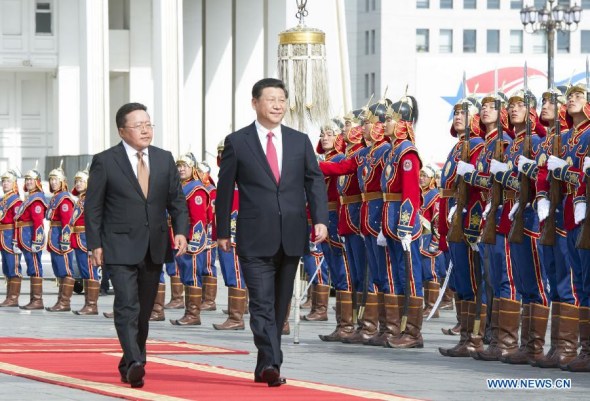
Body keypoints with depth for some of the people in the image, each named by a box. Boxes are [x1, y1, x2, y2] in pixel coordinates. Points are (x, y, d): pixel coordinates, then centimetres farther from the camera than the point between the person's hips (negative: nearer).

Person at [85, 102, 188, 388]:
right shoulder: (105, 161, -3)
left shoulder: (164, 159, 10)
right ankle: (135, 364, -26)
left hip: (154, 247, 5)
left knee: (144, 309, 10)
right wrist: (95, 244, -8)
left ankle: (129, 365, 21)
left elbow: (176, 201, 12)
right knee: (127, 306, -17)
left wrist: (180, 231, -4)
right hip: (120, 247, -5)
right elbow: (93, 207, -1)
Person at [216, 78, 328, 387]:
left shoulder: (300, 141, 11)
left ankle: (264, 368, 19)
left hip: (292, 238, 4)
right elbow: (225, 189, 5)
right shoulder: (237, 142, 2)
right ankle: (271, 364, -21)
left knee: (280, 305, 9)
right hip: (255, 239, -4)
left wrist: (320, 219, -6)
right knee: (262, 303, -14)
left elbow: (315, 182, 8)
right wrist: (223, 231, 4)